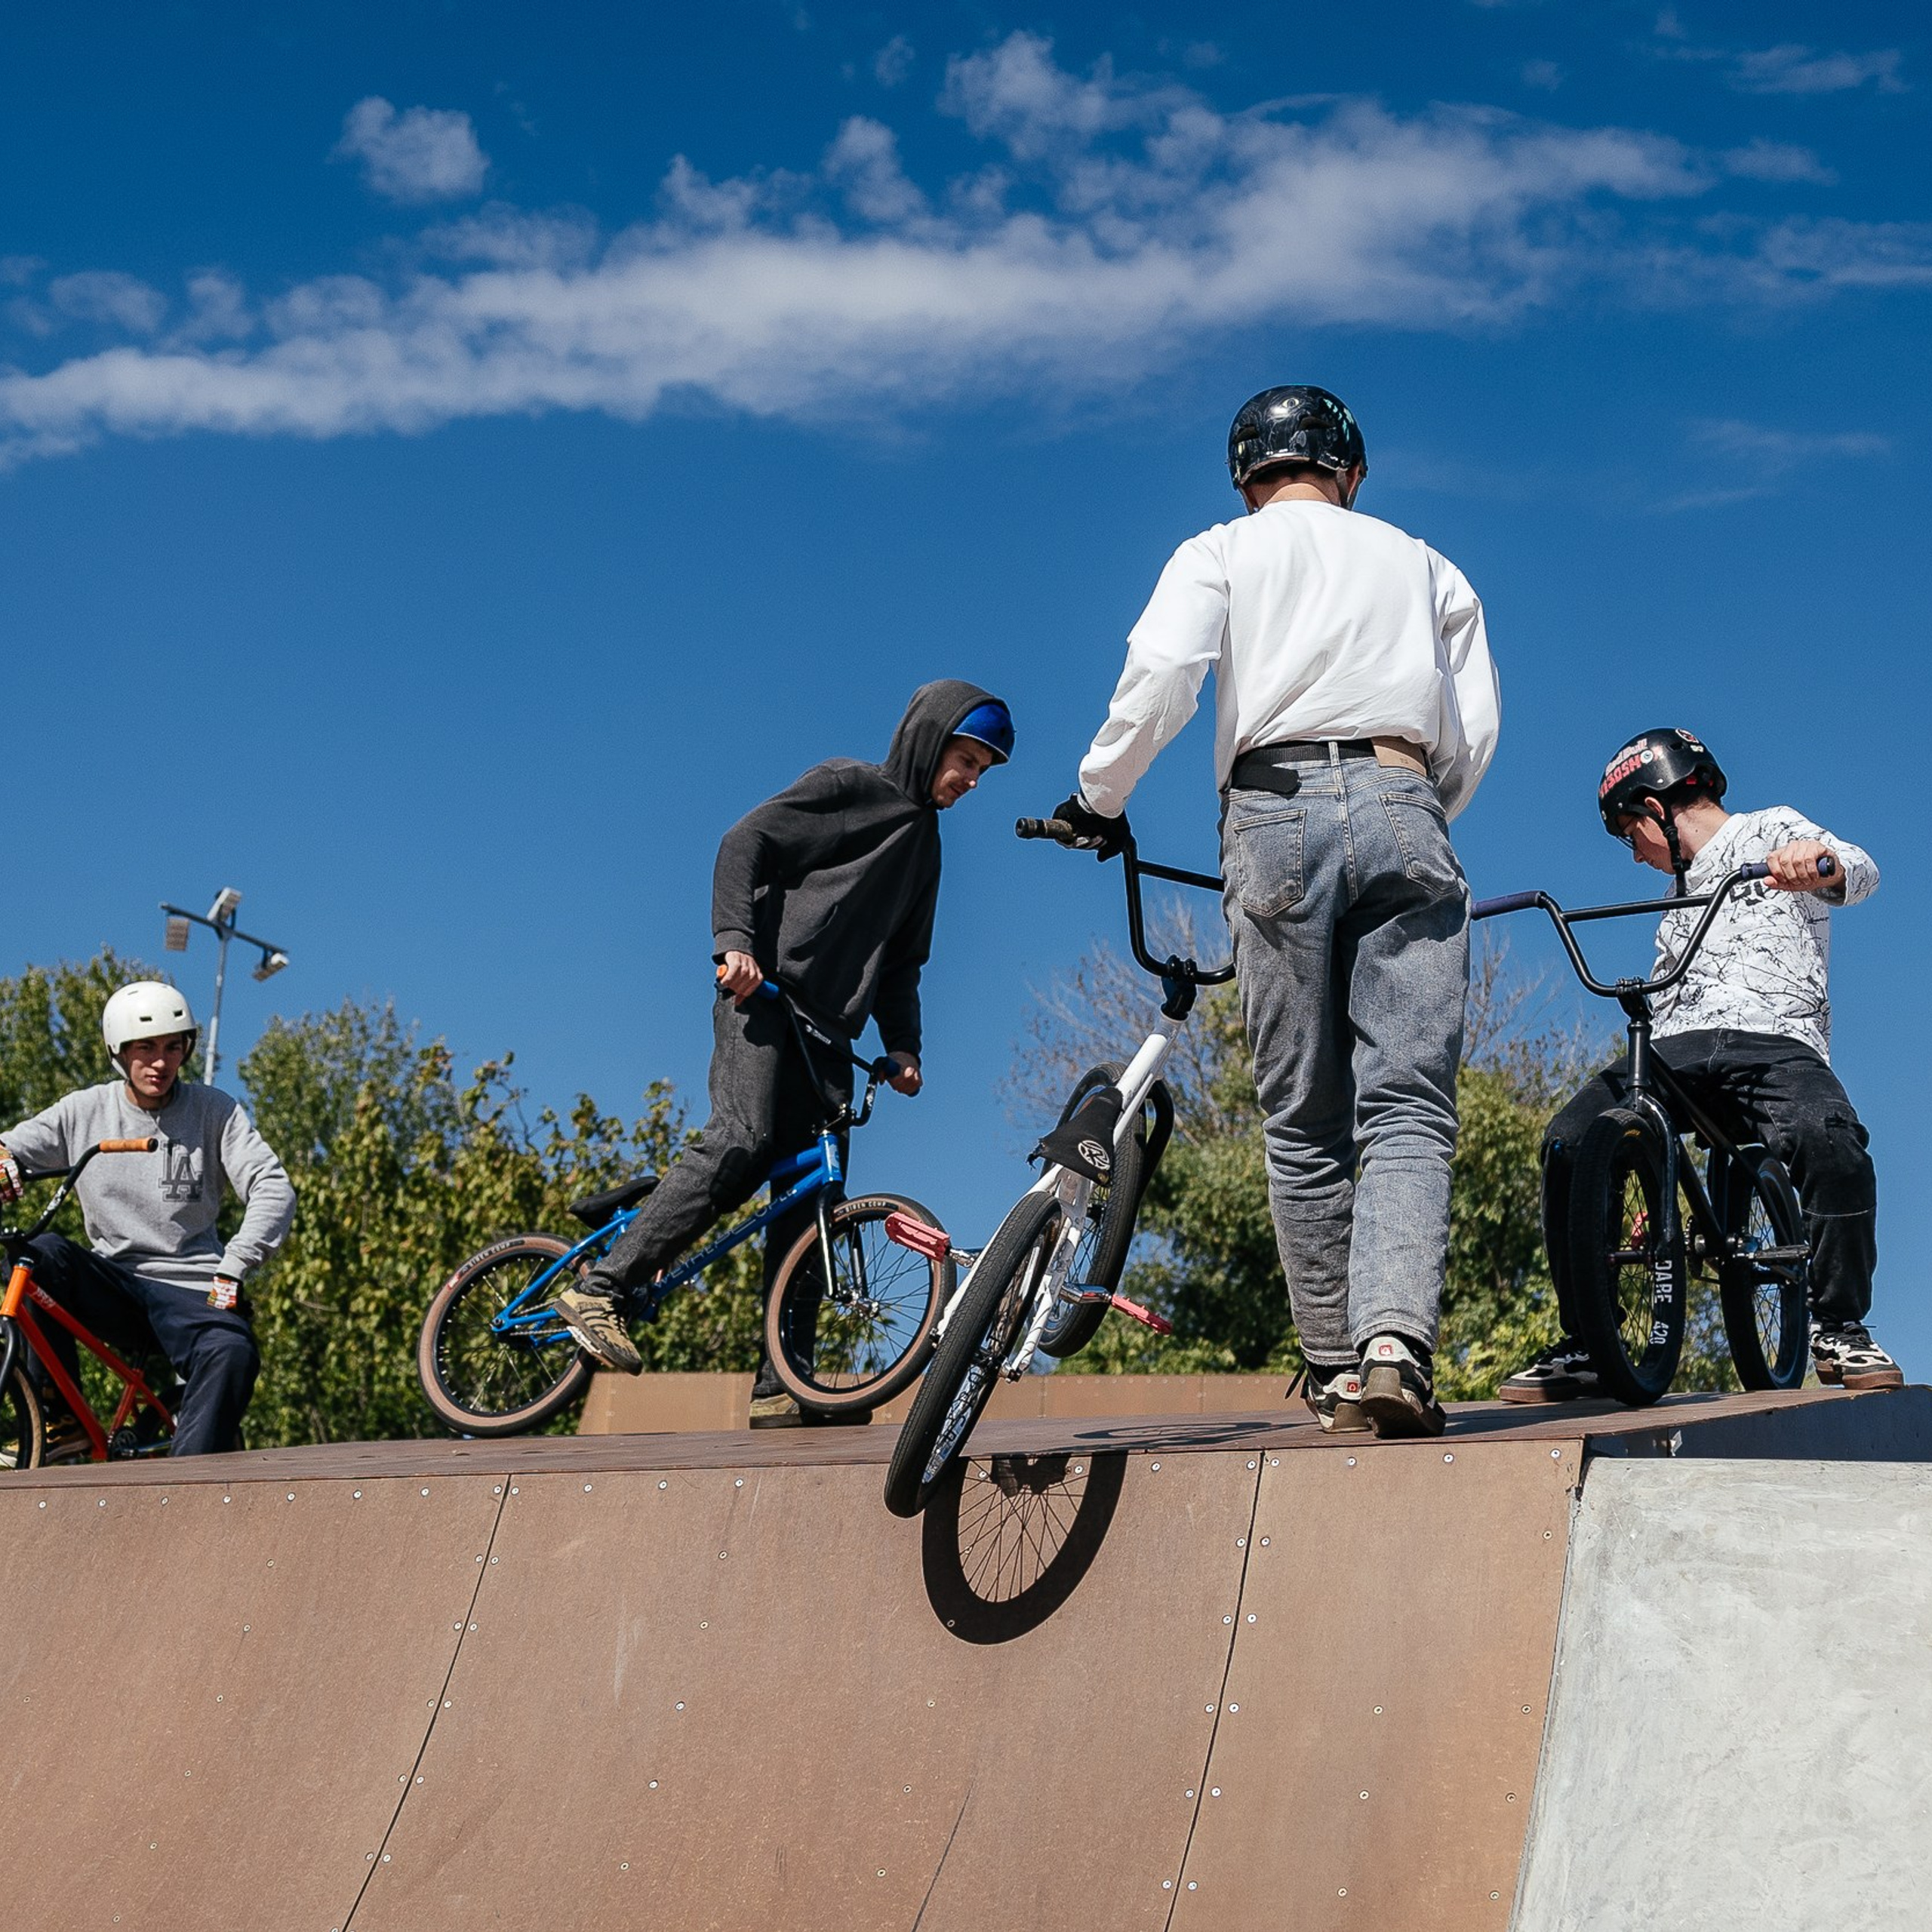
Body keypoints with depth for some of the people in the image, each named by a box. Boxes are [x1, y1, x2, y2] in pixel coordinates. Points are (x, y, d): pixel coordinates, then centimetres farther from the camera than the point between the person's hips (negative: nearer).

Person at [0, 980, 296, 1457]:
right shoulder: (84, 1112, 4)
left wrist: (232, 1269, -21)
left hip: (190, 1291, -2)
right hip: (112, 1286, 2)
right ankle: (63, 1421, -20)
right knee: (42, 1253, -28)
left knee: (233, 1354, -34)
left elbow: (273, 1189, -8)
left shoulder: (214, 1110, 0)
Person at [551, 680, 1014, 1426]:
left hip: (827, 1029, 8)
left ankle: (780, 1387, 0)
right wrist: (736, 940, -21)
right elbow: (745, 841, -8)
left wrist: (903, 1049, 13)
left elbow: (901, 964, 27)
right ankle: (600, 1289, -25)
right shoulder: (848, 787, 2)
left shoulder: (924, 841, 24)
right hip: (764, 996, -7)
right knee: (743, 1140, -26)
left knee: (809, 1196, 0)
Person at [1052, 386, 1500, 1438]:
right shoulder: (1424, 565, 25)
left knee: (1303, 1123, 6)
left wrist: (1101, 795, 9)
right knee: (1406, 1112, -7)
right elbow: (1474, 734, 17)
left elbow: (1160, 672, -3)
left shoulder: (1221, 553, 16)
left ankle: (1334, 1363, 8)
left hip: (1276, 810, -1)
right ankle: (1396, 1342, -27)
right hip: (1404, 810, 1)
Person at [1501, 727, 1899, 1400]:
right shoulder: (1680, 896, 34)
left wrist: (1817, 864, -33)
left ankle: (1840, 1328, -18)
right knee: (1569, 1143, -23)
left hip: (1776, 1042, -5)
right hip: (1677, 1048, 5)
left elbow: (1859, 870, -6)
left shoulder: (1771, 831, 15)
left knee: (1829, 1140, -38)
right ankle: (1582, 1344, -14)